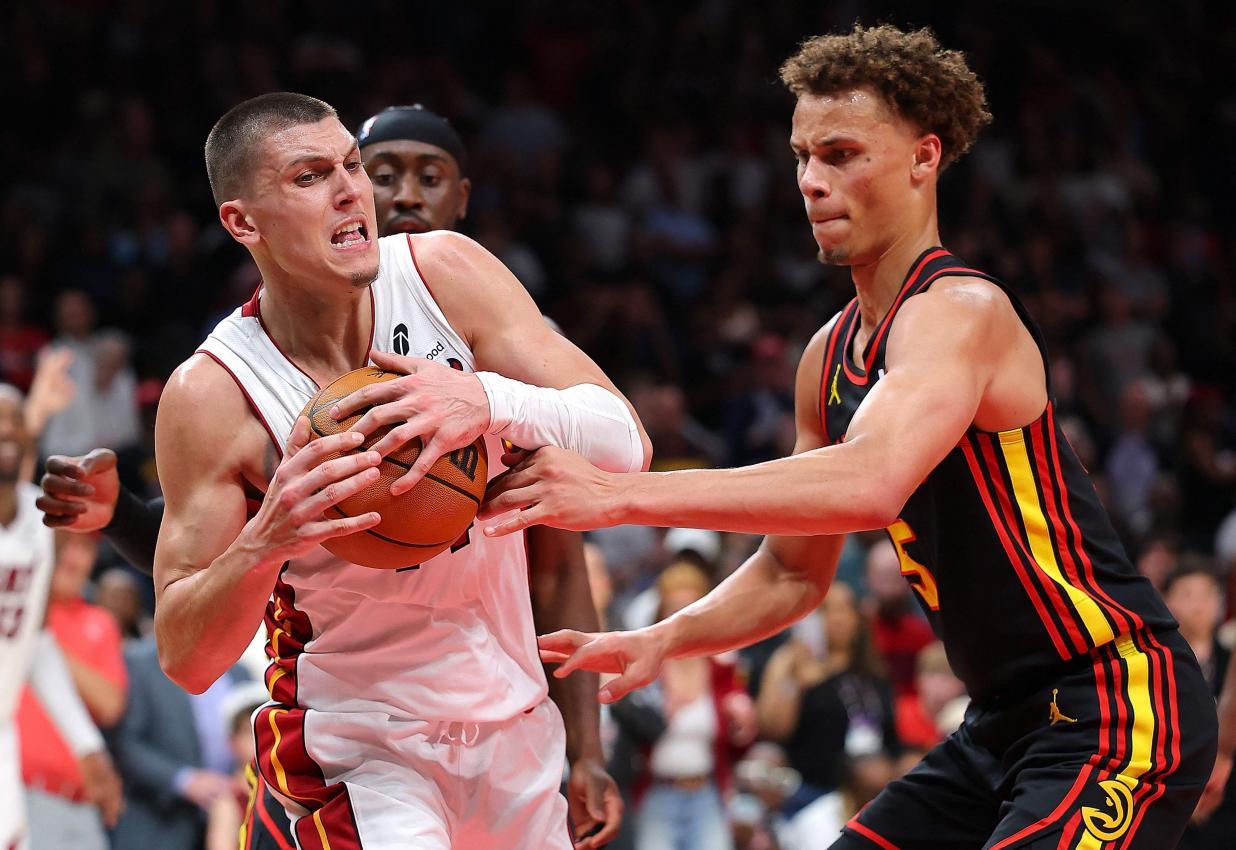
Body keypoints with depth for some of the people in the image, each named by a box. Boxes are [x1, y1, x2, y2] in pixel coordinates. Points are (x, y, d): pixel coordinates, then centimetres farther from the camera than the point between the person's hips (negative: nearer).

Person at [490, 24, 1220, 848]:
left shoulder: (961, 312, -18)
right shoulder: (829, 356, 11)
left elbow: (869, 484, -37)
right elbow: (793, 572, 20)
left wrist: (620, 494, -38)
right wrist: (661, 640, 2)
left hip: (1117, 705, -10)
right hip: (1007, 720, 10)